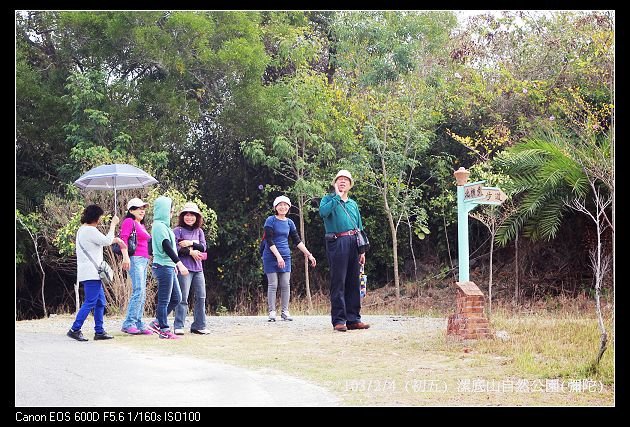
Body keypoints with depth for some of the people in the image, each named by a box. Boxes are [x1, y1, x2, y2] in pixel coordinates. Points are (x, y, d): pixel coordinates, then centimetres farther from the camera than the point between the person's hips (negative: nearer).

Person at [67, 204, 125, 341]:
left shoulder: (82, 230, 19)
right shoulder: (90, 230, -14)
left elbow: (101, 241, 28)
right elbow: (107, 241, -14)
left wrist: (114, 239, 17)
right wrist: (113, 225, -5)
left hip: (91, 274, 11)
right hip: (91, 274, -11)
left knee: (100, 302, 12)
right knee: (90, 302, -11)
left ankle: (99, 331, 12)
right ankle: (75, 330, -12)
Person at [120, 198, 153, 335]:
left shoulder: (141, 225, 24)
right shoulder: (129, 222, -4)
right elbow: (123, 239, -16)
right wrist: (125, 257, -27)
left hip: (144, 261, 10)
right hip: (135, 259, -10)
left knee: (142, 294, 7)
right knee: (138, 291, -18)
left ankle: (138, 324, 8)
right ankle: (128, 324, -19)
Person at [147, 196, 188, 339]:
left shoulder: (162, 225, 18)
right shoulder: (160, 226, -14)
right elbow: (166, 247, -21)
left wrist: (175, 264, 24)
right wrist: (179, 263, -24)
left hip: (168, 266, 10)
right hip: (163, 267, -10)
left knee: (176, 298, 12)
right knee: (164, 300, -4)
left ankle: (157, 323, 17)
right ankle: (164, 330, 1)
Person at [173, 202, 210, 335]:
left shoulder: (199, 231, 17)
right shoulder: (178, 231, 1)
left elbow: (203, 247, 4)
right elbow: (175, 248, -11)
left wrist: (191, 243, -9)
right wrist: (190, 252, -12)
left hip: (198, 268, 6)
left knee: (201, 297, 4)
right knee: (183, 298, -8)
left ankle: (199, 325, 12)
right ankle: (179, 327, -5)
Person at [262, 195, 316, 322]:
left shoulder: (289, 223, 9)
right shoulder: (270, 221, -6)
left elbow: (297, 241, 13)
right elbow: (269, 241, -12)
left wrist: (309, 254, 8)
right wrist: (278, 256, -20)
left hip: (285, 256, 4)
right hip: (271, 256, -4)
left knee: (285, 285, 1)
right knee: (273, 284, -4)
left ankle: (285, 312, 8)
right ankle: (272, 312, 1)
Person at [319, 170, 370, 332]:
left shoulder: (353, 204, 22)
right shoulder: (328, 199, 6)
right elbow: (323, 212, -18)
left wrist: (362, 250, 12)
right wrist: (337, 197, -11)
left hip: (353, 243, 6)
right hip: (337, 243, -6)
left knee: (353, 282, 6)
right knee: (338, 282, -7)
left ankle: (353, 318, 10)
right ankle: (338, 319, -7)